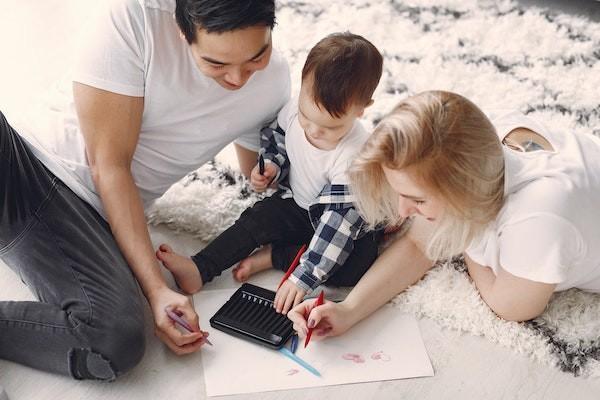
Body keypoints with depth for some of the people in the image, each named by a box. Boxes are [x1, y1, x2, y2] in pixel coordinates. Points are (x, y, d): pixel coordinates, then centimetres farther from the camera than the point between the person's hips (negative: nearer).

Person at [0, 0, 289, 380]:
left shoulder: (274, 84, -6)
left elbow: (259, 176, 14)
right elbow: (108, 164, -16)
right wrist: (156, 287, -19)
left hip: (88, 213, 3)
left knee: (119, 340, -29)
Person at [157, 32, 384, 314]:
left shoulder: (354, 158, -35)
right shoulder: (292, 111, -20)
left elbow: (338, 221, -36)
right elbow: (275, 143, 5)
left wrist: (303, 277, -40)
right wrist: (270, 167, -17)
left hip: (346, 219, -4)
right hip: (296, 203, 5)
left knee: (360, 264, -29)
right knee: (258, 218, -18)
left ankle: (272, 256, -20)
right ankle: (199, 269, -20)